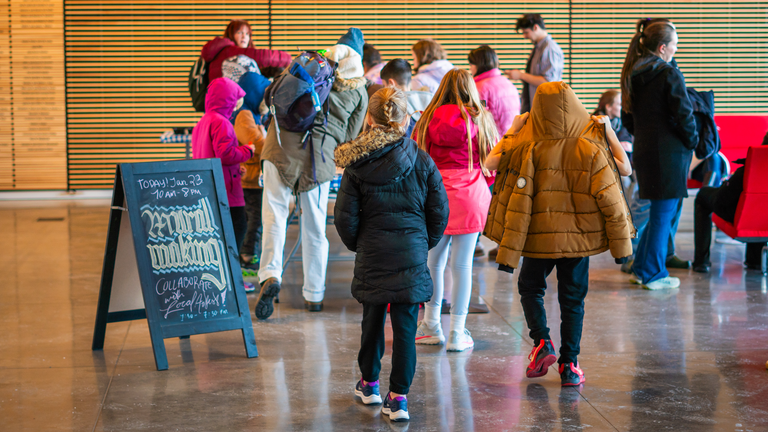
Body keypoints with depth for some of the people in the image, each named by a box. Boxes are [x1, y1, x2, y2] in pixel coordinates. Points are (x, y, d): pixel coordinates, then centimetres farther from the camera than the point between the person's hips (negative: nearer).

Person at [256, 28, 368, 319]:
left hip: (283, 145, -1)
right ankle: (314, 295, 21)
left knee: (274, 213, 0)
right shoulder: (360, 93, 10)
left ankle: (270, 274, -22)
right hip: (321, 156, 1)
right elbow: (349, 137, 10)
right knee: (314, 227, 11)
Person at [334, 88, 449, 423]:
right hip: (412, 253, 0)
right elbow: (439, 212, 2)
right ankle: (398, 397, -2)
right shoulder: (422, 162, -3)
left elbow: (345, 216, -3)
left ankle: (369, 383, 33)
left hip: (372, 253, 1)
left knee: (373, 317, 18)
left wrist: (356, 245, 16)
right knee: (405, 323, 1)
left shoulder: (357, 165, -5)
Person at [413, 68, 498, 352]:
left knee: (434, 261, 11)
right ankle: (457, 333, 5)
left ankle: (432, 326, 20)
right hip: (471, 196, 0)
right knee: (462, 265, 2)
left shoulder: (431, 119, 1)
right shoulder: (481, 121, 3)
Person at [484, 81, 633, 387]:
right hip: (578, 235, 1)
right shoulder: (591, 149, -11)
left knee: (530, 288, 22)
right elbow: (626, 169, -4)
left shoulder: (529, 148, -12)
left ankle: (542, 342, 0)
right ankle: (569, 365, 11)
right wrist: (610, 134, 3)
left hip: (539, 235, 0)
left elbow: (490, 163, -10)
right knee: (572, 299, 12)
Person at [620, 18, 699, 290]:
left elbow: (627, 117, 15)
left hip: (644, 151, 7)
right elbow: (684, 114, -14)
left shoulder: (632, 75, 9)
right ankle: (653, 275, 6)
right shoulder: (669, 74, -14)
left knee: (660, 211, 18)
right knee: (664, 212, 1)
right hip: (669, 152, -7)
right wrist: (692, 142, 2)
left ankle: (641, 268, 21)